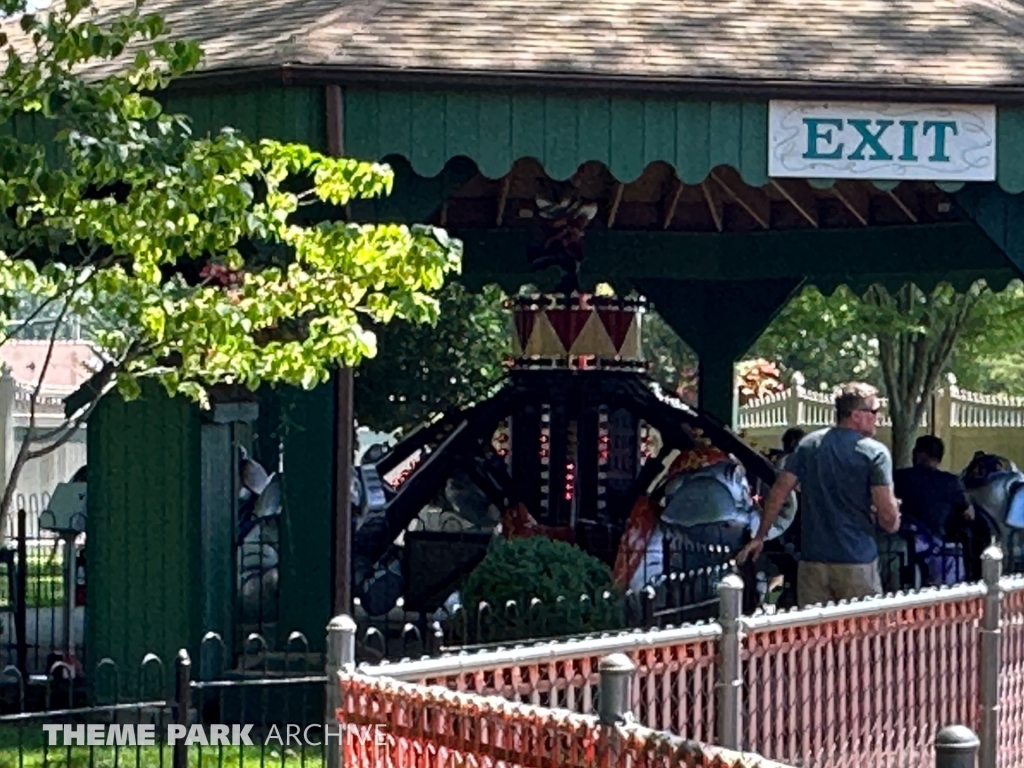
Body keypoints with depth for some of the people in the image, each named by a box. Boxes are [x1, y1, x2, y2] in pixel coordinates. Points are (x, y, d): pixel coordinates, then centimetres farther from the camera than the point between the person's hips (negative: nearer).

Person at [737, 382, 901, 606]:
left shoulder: (808, 445, 7)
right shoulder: (875, 453, -7)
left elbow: (778, 492, 7)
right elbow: (888, 516, -12)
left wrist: (759, 537, 15)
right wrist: (892, 522, 11)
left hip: (812, 560, 4)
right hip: (857, 562, -4)